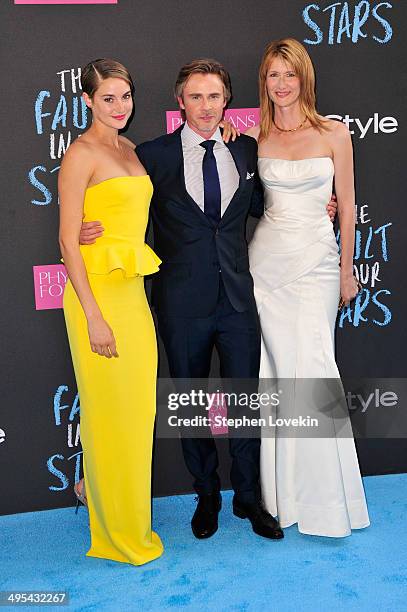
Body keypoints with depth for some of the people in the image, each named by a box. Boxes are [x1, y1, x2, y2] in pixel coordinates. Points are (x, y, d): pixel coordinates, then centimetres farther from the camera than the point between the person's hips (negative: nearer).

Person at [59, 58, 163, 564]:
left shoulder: (129, 150, 15)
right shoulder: (81, 153, -9)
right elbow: (68, 241, -14)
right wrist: (93, 316, -18)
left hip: (133, 290, 8)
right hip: (97, 290, -8)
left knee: (137, 404, 14)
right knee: (110, 408, 1)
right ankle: (117, 532, 18)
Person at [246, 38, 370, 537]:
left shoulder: (334, 134, 2)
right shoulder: (255, 138, 6)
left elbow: (346, 205, 6)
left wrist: (346, 269, 6)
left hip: (315, 259, -2)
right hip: (267, 257, 2)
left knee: (312, 368, -5)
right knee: (276, 369, 5)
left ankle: (322, 494, 11)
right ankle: (281, 491, 18)